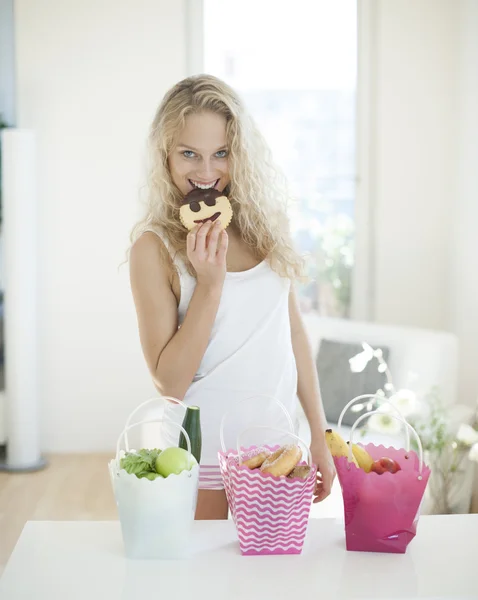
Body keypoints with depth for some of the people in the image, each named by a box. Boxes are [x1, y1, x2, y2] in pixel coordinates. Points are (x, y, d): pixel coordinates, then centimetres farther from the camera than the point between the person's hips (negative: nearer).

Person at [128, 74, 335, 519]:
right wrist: (210, 284, -23)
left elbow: (293, 332, 7)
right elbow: (169, 382, -14)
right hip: (202, 457, -4)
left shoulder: (264, 224, -1)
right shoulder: (154, 246, -13)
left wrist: (319, 438, 9)